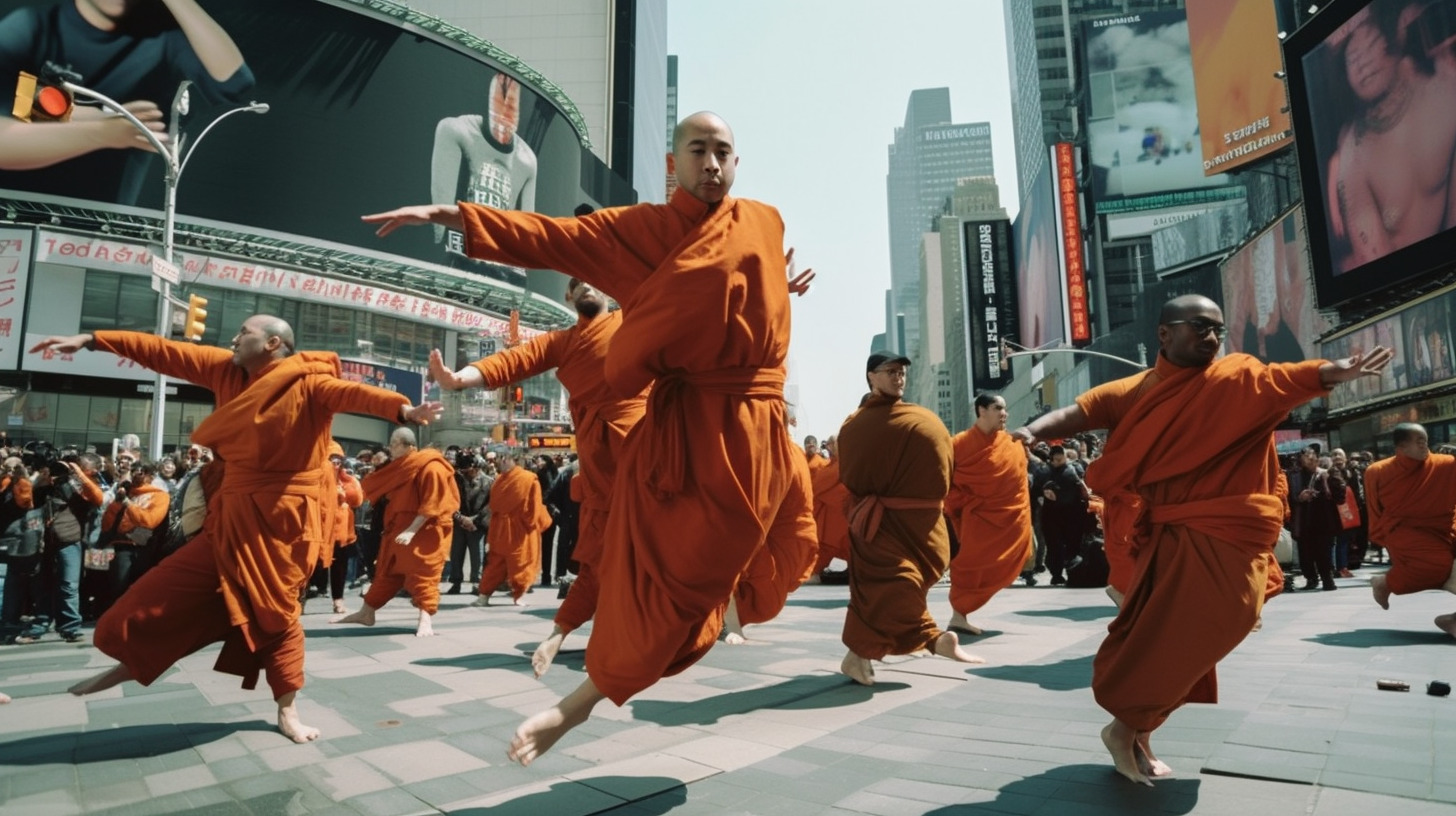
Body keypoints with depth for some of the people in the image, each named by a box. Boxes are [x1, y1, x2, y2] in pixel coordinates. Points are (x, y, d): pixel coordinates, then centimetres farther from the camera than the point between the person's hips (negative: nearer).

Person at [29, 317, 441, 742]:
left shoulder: (308, 383, -15)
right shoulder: (227, 370, 6)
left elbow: (353, 392, -33)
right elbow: (164, 353, 12)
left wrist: (403, 409, -51)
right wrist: (91, 340, 15)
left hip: (282, 518, -6)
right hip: (233, 515, 6)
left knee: (275, 610, 4)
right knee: (173, 589, 14)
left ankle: (287, 711, 19)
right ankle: (131, 663, 38)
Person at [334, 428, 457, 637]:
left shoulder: (431, 468, -16)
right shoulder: (401, 468, 13)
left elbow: (431, 505, -22)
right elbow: (376, 486, 22)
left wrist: (412, 530, -25)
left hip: (425, 532, -9)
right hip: (399, 529, 9)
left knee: (422, 575, -11)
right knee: (386, 572, 15)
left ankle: (425, 621, -11)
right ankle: (366, 613, 25)